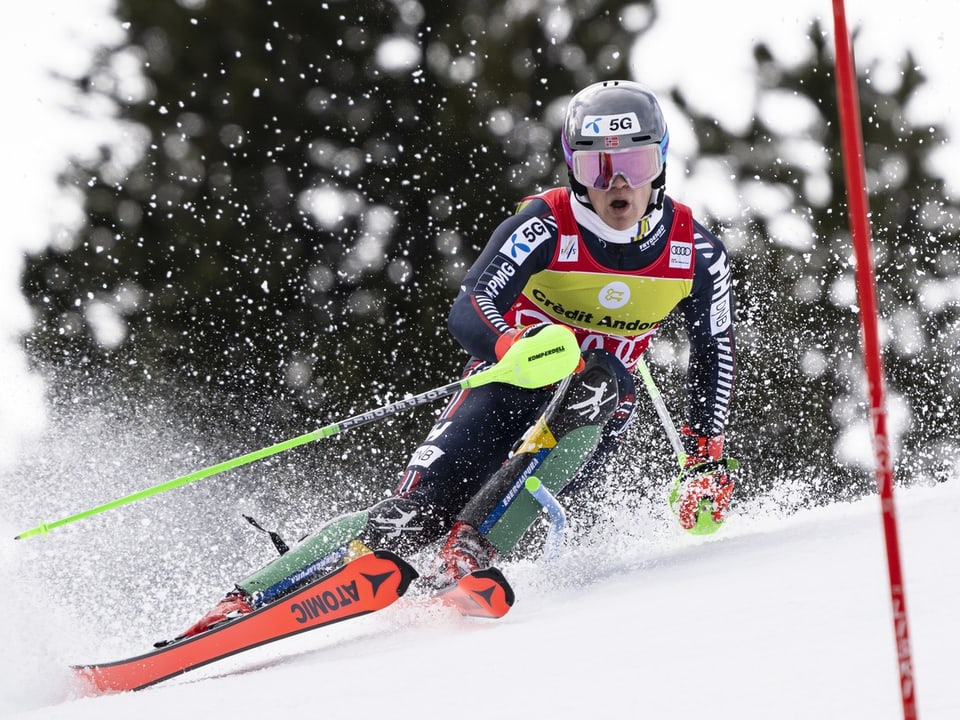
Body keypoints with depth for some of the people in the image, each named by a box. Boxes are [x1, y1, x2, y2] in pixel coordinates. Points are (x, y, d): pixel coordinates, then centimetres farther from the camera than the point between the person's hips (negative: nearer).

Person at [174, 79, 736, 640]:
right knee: (417, 514, -23)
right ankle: (242, 603, -19)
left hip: (590, 425, 2)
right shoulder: (546, 225, -17)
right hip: (510, 386, -2)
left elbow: (716, 356, 4)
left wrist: (708, 459, -6)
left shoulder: (696, 252, -8)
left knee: (602, 379, -35)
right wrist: (513, 345, -50)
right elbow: (468, 313, -27)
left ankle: (468, 555, -39)